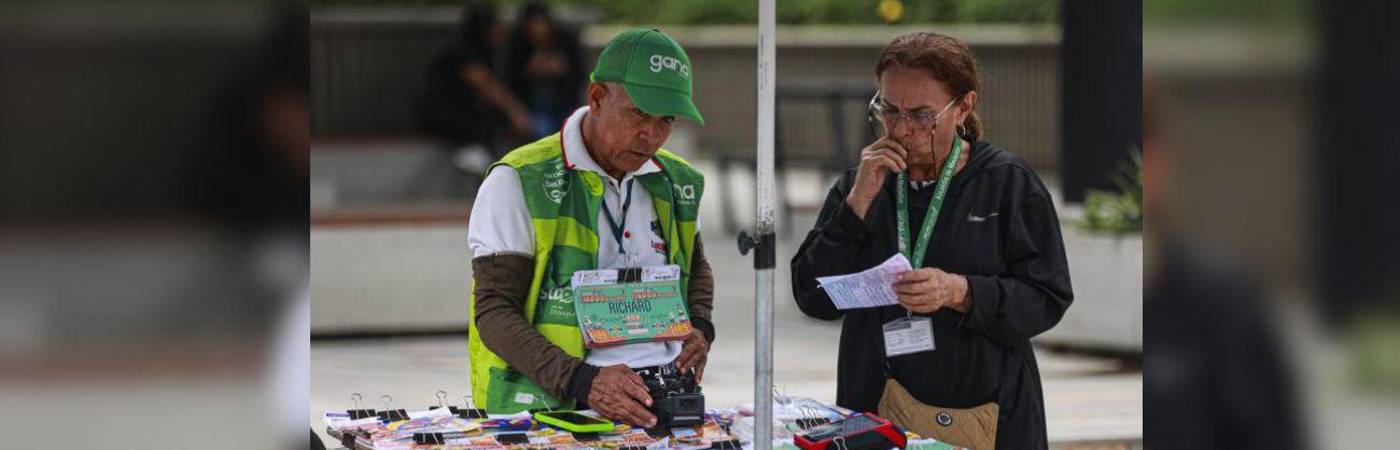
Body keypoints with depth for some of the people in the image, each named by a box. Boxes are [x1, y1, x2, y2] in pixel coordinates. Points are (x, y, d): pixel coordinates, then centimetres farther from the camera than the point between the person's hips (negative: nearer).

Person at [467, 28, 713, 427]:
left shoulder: (675, 183, 15)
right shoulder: (518, 183, -3)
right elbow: (494, 313, -8)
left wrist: (699, 330, 12)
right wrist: (584, 382, -21)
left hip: (667, 395, 5)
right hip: (554, 403, -5)